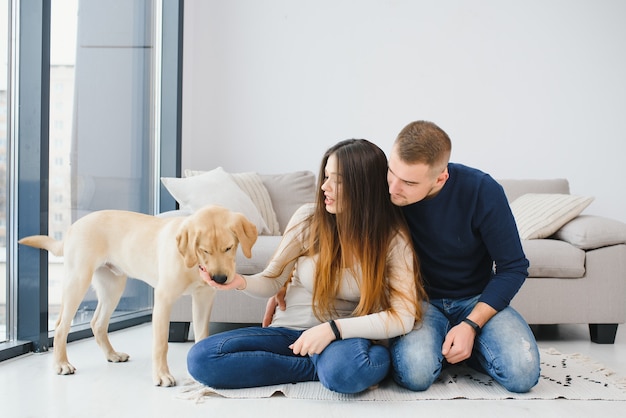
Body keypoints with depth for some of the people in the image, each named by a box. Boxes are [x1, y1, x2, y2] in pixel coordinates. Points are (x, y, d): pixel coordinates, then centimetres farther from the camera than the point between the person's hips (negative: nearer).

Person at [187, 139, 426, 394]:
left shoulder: (393, 238, -10)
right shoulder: (308, 218, -5)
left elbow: (403, 317, -17)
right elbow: (271, 281, 3)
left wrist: (334, 328, -26)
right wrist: (240, 282, -20)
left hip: (344, 338, -4)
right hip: (288, 331, 4)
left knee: (352, 366, -42)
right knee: (200, 358, -20)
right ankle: (325, 367, -9)